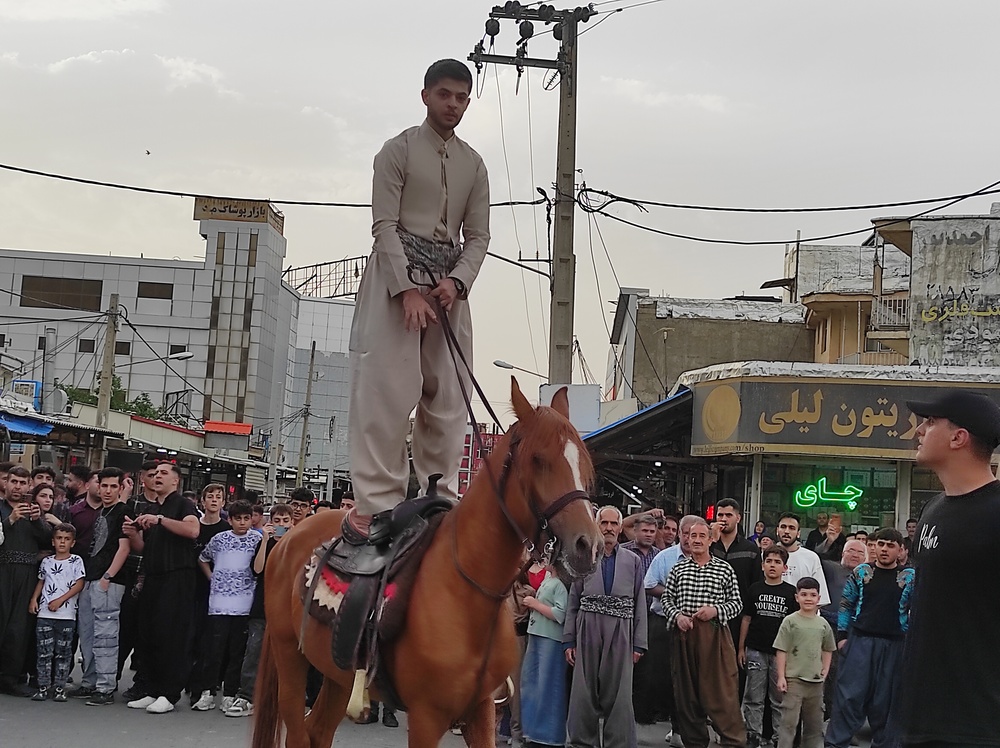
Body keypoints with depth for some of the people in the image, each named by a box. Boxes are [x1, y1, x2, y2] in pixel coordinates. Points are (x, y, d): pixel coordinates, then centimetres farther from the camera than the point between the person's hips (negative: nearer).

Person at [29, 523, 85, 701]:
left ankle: (60, 688, 7)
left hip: (66, 615, -2)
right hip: (44, 614, 2)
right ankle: (43, 686, 6)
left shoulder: (76, 561, 1)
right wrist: (34, 599, 4)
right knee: (44, 651, 1)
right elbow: (41, 582, 19)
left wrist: (60, 600, -12)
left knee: (63, 652, 2)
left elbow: (79, 584, -4)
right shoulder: (46, 561, 11)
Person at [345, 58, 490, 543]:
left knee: (447, 397, 2)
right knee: (388, 389, -10)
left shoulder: (474, 165, 15)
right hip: (398, 276, -5)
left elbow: (478, 236, 10)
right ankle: (376, 502, -10)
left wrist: (456, 282, -9)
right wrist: (408, 290, -18)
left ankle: (439, 500, 7)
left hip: (450, 285, 5)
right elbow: (385, 225, -7)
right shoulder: (399, 151, 2)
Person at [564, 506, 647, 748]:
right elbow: (573, 602, 6)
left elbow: (640, 604, 6)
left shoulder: (633, 561, 9)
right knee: (584, 692, 3)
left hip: (620, 635, 0)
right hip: (588, 631, 0)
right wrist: (569, 640, 1)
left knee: (619, 694, 0)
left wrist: (639, 644, 0)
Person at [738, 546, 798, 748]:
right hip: (756, 650, 1)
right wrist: (741, 648, 7)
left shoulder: (790, 592, 1)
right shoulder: (754, 589, 5)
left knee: (780, 698, 4)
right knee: (753, 697, 5)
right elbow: (746, 619, 9)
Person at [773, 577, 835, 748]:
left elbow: (827, 650, 18)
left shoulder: (823, 624, 6)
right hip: (793, 679, -5)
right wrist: (781, 677, -11)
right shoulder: (790, 622, -6)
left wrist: (825, 670, 6)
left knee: (814, 722, 13)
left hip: (816, 681, 5)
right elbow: (781, 651, -6)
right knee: (789, 721, -7)